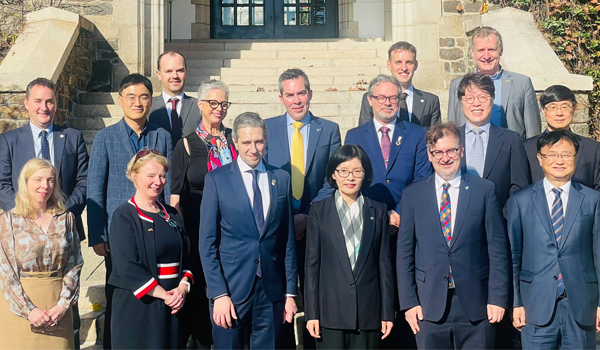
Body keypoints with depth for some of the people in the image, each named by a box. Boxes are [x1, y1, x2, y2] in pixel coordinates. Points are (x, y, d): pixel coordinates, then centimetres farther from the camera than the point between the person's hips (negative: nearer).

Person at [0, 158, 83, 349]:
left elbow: (74, 264, 2)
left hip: (58, 306, 2)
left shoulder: (66, 219, 5)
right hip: (19, 305, -2)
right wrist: (28, 310, -13)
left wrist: (63, 304, -9)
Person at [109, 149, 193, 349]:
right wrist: (164, 295, -16)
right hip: (138, 305, -5)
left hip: (174, 304, 5)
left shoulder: (171, 215, 11)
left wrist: (183, 288, -8)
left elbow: (184, 257, 11)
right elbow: (127, 267, -15)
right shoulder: (124, 216, -7)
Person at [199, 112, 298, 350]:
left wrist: (291, 291, 5)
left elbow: (288, 240, 8)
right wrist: (218, 293, -10)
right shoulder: (216, 179, -1)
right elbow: (207, 243, -4)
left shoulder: (281, 179, 7)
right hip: (231, 288, -2)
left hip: (272, 288, 2)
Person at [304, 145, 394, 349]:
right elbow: (312, 263, 3)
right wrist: (311, 312, -2)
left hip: (369, 311, 1)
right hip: (331, 311, -1)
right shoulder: (319, 211, 5)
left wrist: (388, 312, 4)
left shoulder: (378, 211, 9)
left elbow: (385, 263, 7)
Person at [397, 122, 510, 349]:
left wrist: (498, 297, -4)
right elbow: (405, 252, 4)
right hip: (429, 305, 1)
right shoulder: (412, 194, 5)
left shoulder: (484, 190, 2)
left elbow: (497, 248, 1)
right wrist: (408, 301, -1)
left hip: (475, 304, 0)